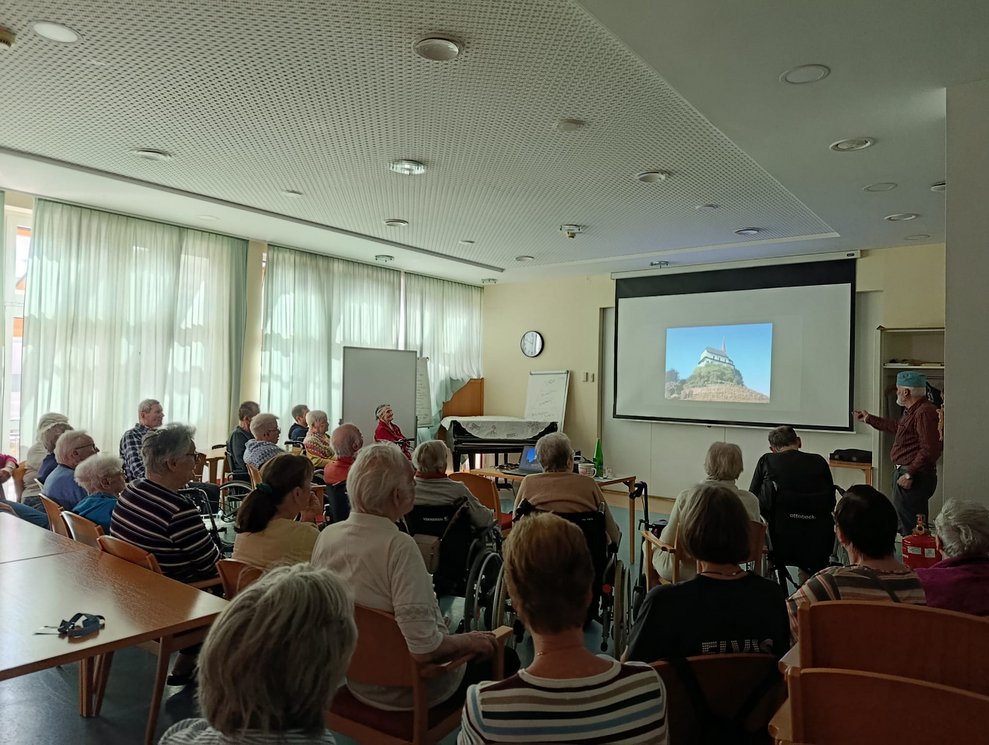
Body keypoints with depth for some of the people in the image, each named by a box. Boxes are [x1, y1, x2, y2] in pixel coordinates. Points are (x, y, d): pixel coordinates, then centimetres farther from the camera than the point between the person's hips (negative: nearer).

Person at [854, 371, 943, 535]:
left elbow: (930, 449, -27)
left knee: (909, 529, -8)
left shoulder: (924, 412, -20)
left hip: (914, 478, -11)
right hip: (904, 472, 11)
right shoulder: (912, 410, 15)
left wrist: (910, 474, -25)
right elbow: (897, 426, 35)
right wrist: (869, 419, 41)